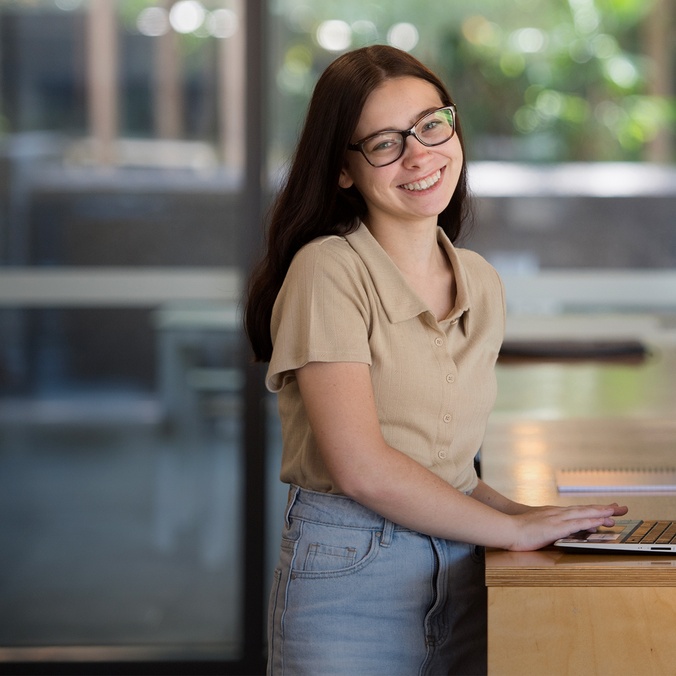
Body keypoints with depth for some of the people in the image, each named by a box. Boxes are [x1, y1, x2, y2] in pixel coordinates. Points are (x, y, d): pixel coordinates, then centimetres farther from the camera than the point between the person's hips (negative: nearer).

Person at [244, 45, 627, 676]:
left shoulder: (482, 284, 9)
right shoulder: (327, 270, -11)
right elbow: (361, 468, -17)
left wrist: (524, 511, -1)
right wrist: (514, 529, -9)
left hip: (462, 573, 6)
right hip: (349, 577, -5)